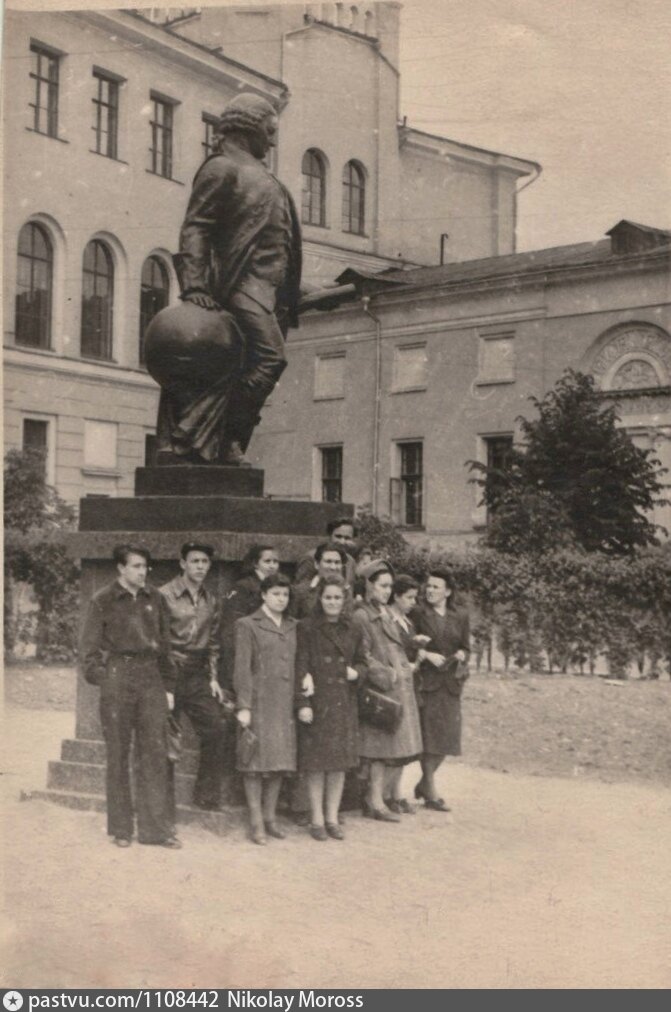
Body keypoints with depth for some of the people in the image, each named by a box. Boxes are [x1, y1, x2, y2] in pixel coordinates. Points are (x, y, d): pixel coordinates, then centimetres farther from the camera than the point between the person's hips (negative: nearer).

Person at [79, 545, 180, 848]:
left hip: (151, 677, 3)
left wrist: (168, 686, 10)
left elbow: (165, 645, 14)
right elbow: (89, 647, 1)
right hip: (118, 678, -3)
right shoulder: (103, 601, 0)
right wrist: (100, 678, -9)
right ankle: (120, 828, 13)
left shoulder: (155, 599, 10)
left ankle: (156, 828, 7)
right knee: (118, 755, 3)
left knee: (155, 752, 1)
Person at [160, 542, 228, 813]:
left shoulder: (211, 601, 12)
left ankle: (207, 796, 8)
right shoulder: (165, 595, -6)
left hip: (198, 676, 5)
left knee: (216, 728, -4)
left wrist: (213, 678, 11)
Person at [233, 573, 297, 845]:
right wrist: (243, 706, -11)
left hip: (285, 705, 5)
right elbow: (242, 668, -5)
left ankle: (270, 816, 17)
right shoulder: (247, 625, 0)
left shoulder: (292, 627, 16)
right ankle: (256, 822, 4)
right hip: (259, 703, -5)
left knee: (279, 761, 7)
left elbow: (296, 664, 16)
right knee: (256, 761, -2)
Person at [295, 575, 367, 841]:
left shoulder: (353, 630, 10)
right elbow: (300, 667, -7)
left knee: (340, 762, 6)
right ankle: (317, 819, 10)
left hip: (344, 703, 4)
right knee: (317, 762, 0)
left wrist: (356, 671, -4)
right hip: (317, 701, -4)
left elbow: (362, 661, 20)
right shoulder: (307, 628, -3)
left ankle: (332, 818, 16)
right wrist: (303, 702, -13)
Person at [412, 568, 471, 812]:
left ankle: (424, 784, 24)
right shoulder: (418, 613, -2)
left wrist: (461, 655, -7)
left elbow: (466, 647, 14)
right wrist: (427, 655, -16)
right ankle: (431, 792, 3)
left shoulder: (460, 616, 9)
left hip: (451, 682, 4)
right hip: (426, 680, -4)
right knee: (430, 736, -5)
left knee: (447, 737, 6)